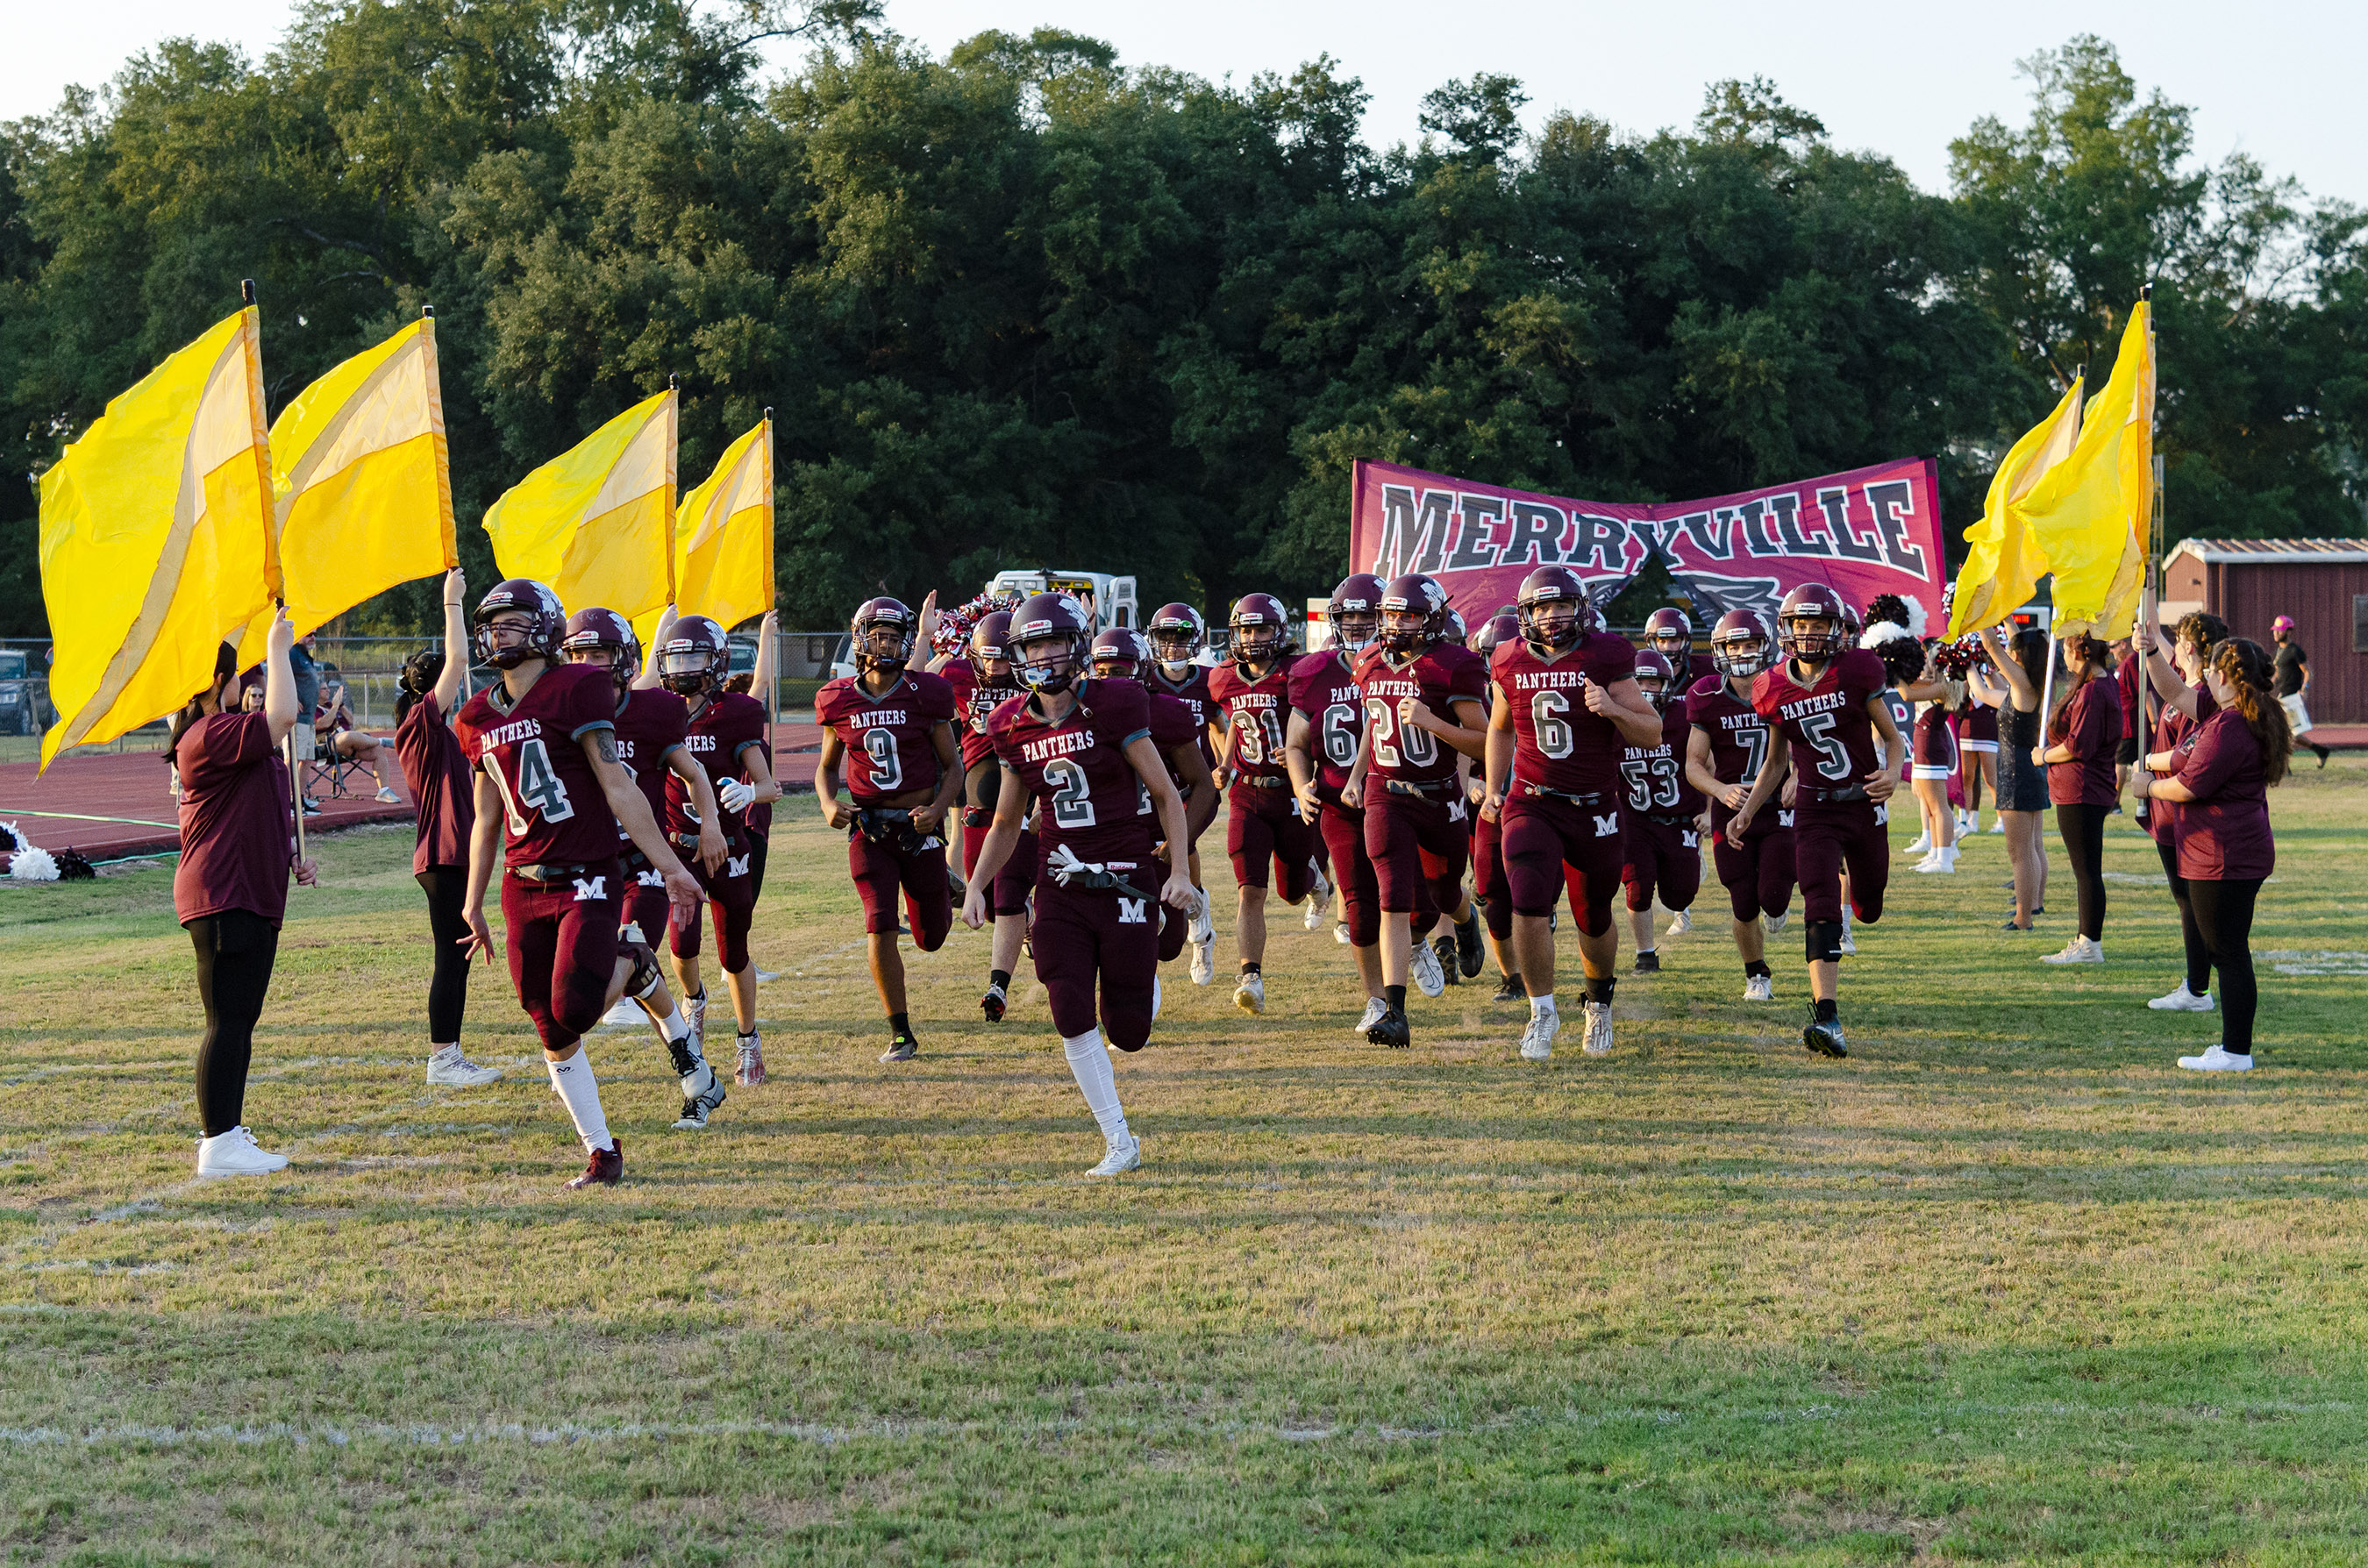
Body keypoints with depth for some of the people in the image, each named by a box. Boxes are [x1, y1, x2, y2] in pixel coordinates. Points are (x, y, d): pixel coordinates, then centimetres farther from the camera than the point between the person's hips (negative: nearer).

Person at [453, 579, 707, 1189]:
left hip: (586, 880, -6)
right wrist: (473, 904, 21)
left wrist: (669, 866, -10)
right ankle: (602, 1151, 15)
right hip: (523, 888, 6)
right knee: (552, 1033, 3)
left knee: (573, 1011, -19)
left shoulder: (577, 690, -7)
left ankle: (631, 968, 14)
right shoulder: (478, 718, 12)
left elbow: (617, 788, -9)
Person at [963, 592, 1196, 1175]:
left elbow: (1165, 795, -3)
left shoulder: (1112, 707, -9)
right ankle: (1119, 1142, 3)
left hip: (1123, 884, -3)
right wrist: (976, 886, 7)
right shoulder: (1015, 728, 4)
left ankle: (1138, 991, 38)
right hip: (1060, 890, 4)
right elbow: (1006, 822, 16)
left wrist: (1181, 871, -10)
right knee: (1071, 1017, -9)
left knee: (1127, 1033, 0)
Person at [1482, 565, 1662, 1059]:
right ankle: (1542, 1012, -2)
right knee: (1529, 904, -19)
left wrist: (1613, 708, -23)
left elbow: (1653, 734, -6)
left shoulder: (1606, 661, -7)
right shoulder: (1511, 665, 2)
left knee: (1594, 919, 10)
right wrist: (1493, 790, 13)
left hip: (1594, 809, -1)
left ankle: (1599, 1003, 39)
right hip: (1531, 806, 1)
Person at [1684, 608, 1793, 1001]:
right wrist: (1722, 791, -21)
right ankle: (1757, 975, 28)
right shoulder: (1709, 700, -7)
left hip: (1778, 810, 0)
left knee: (1773, 900, -12)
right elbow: (1693, 765, -2)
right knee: (1745, 909, 1)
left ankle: (1775, 905, 27)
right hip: (1732, 813, 0)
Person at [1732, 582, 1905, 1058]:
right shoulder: (1773, 690, -2)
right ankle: (1827, 1018, -22)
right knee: (1820, 914, -16)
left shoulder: (1857, 672, -10)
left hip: (1864, 804, 0)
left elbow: (1893, 737, -1)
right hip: (1815, 811, 0)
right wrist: (1747, 810, 3)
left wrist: (1892, 774, -21)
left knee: (1868, 912, 16)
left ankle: (1851, 885, 55)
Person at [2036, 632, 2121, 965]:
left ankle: (2090, 946, -4)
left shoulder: (2091, 693, -18)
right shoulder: (2107, 684, 14)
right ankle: (2086, 937, 24)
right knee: (2086, 869, 16)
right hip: (2097, 791, 11)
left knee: (2087, 870, -7)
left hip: (2080, 792, -11)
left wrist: (2044, 756, -6)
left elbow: (2077, 746, -21)